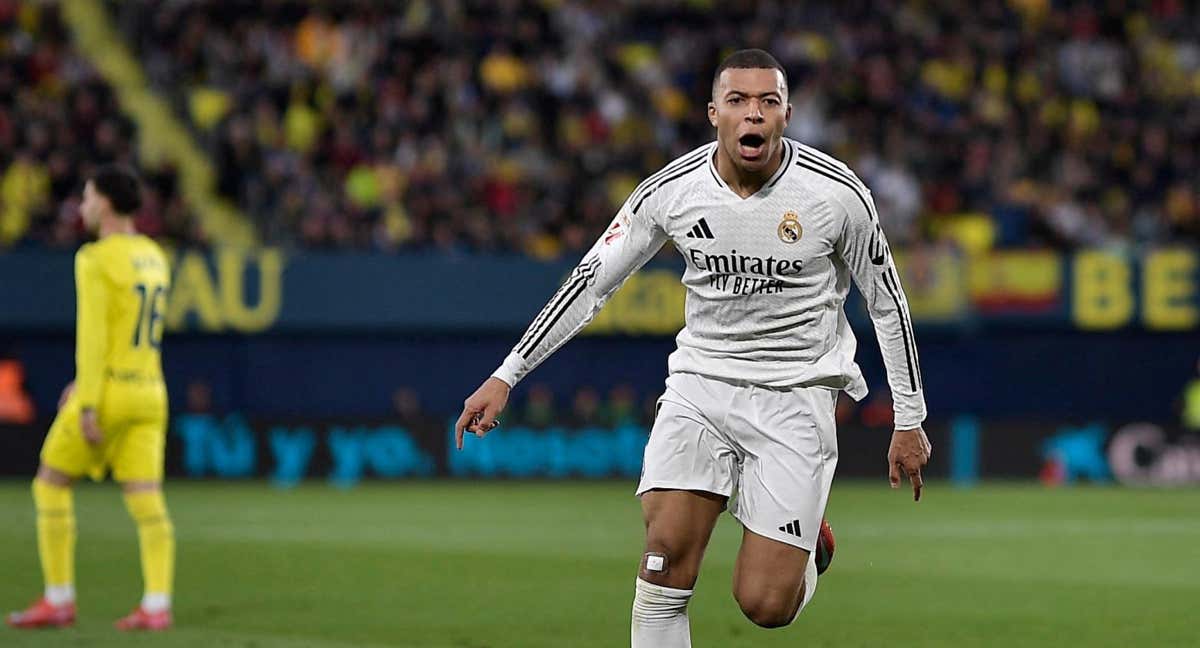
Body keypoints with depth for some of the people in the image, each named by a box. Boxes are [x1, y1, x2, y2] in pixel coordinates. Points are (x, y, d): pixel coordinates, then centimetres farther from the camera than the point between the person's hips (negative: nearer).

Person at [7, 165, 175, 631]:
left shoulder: (96, 260, -11)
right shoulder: (154, 258, 14)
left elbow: (92, 334, -17)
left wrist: (89, 405, -18)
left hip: (107, 394, -7)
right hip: (148, 395, 7)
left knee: (50, 484, 7)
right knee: (146, 500, 0)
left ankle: (59, 601, 7)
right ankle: (156, 606, -12)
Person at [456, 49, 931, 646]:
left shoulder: (836, 193, -11)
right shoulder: (671, 190, -7)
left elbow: (888, 304, 2)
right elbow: (590, 282, 3)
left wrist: (909, 421, 4)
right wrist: (506, 376, 1)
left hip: (796, 394, -2)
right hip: (700, 382, 2)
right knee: (666, 549, -19)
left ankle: (806, 541, 27)